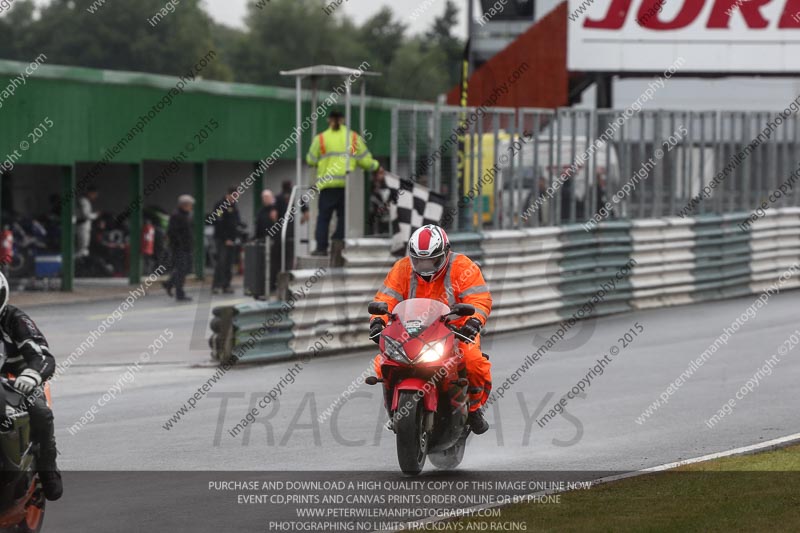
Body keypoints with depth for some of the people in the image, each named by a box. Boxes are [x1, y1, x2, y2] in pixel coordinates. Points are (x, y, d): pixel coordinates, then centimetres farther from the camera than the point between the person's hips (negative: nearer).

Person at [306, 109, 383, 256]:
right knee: (344, 216, 6)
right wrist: (376, 167, 26)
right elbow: (364, 160, 7)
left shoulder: (320, 138, 3)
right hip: (348, 184, 1)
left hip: (328, 184, -1)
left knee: (324, 217, 3)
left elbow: (311, 161, 6)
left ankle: (321, 247, -4)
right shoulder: (353, 137, 6)